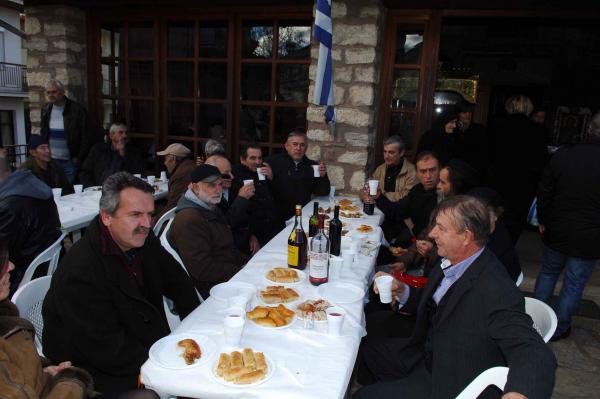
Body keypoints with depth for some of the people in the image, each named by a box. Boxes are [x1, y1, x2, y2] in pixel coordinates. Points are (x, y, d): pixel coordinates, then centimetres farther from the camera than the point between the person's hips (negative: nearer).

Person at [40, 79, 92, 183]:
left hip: (70, 162, -4)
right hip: (51, 160, 4)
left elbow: (87, 137, -8)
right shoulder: (45, 109, 9)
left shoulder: (77, 110, -7)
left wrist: (78, 158, -10)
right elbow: (42, 134, 18)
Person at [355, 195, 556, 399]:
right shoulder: (450, 261, -5)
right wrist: (401, 291, -6)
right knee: (368, 347, 17)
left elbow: (535, 354, -36)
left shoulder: (497, 293, -31)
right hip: (427, 355, 8)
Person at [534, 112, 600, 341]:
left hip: (556, 232, 3)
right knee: (574, 284, 12)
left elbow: (544, 192, -1)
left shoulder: (563, 154, -9)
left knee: (548, 273, 22)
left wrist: (542, 220, 12)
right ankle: (559, 328, 25)